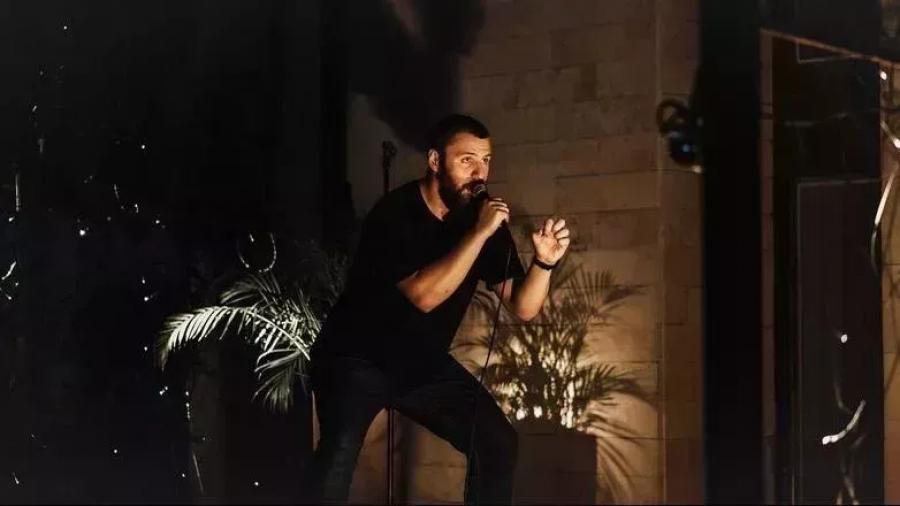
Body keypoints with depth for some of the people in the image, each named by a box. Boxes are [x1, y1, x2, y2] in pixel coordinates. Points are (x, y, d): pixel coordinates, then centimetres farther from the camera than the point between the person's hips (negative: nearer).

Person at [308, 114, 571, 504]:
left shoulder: (486, 216, -4)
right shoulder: (395, 213, -21)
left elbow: (522, 308, -5)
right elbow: (424, 295, -33)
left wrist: (544, 262, -25)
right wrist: (478, 234, -35)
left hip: (425, 363, 6)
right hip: (357, 358, -6)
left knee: (498, 443, -5)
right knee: (340, 452, -30)